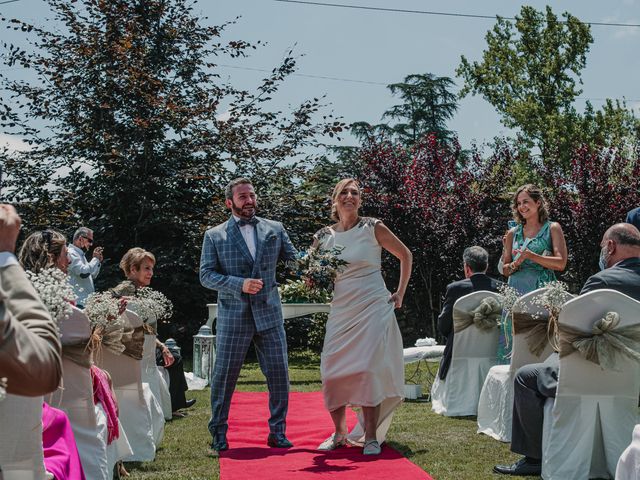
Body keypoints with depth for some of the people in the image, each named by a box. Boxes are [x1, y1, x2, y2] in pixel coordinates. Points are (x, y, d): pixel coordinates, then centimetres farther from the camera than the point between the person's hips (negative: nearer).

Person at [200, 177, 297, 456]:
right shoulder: (214, 236, 3)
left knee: (279, 374, 2)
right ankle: (218, 434, 17)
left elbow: (295, 260, 10)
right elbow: (206, 275, -3)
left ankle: (277, 432, 16)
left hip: (269, 314, 2)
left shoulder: (274, 229, 10)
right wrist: (239, 284, -16)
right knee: (224, 377, 3)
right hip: (233, 316, -2)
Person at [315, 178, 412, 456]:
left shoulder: (373, 229, -2)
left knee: (368, 369, -12)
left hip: (374, 308, -3)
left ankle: (371, 436, -2)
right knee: (332, 371, -1)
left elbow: (405, 255, 8)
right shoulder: (323, 237, 5)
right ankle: (339, 433, 15)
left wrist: (400, 293, 5)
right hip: (340, 312, 3)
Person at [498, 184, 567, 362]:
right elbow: (505, 269, 16)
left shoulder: (552, 228, 4)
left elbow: (561, 263, -6)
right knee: (512, 345, -2)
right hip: (516, 293, 3)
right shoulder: (513, 233, 14)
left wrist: (530, 256, -14)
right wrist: (515, 265, -7)